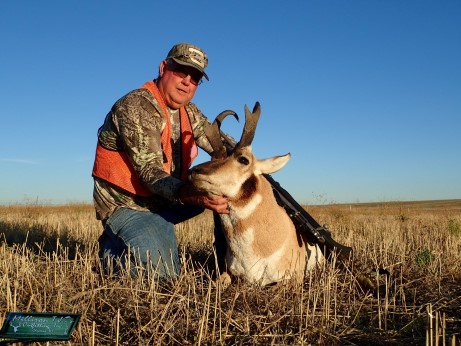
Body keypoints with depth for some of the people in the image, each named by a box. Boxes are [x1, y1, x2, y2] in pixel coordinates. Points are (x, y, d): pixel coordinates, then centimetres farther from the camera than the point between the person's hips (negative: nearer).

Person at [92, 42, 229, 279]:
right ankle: (114, 248, 7)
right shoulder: (136, 107, -21)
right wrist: (193, 196, -47)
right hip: (128, 205, -8)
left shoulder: (189, 112, 5)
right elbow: (151, 173, -30)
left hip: (167, 199, 8)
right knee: (164, 276, -19)